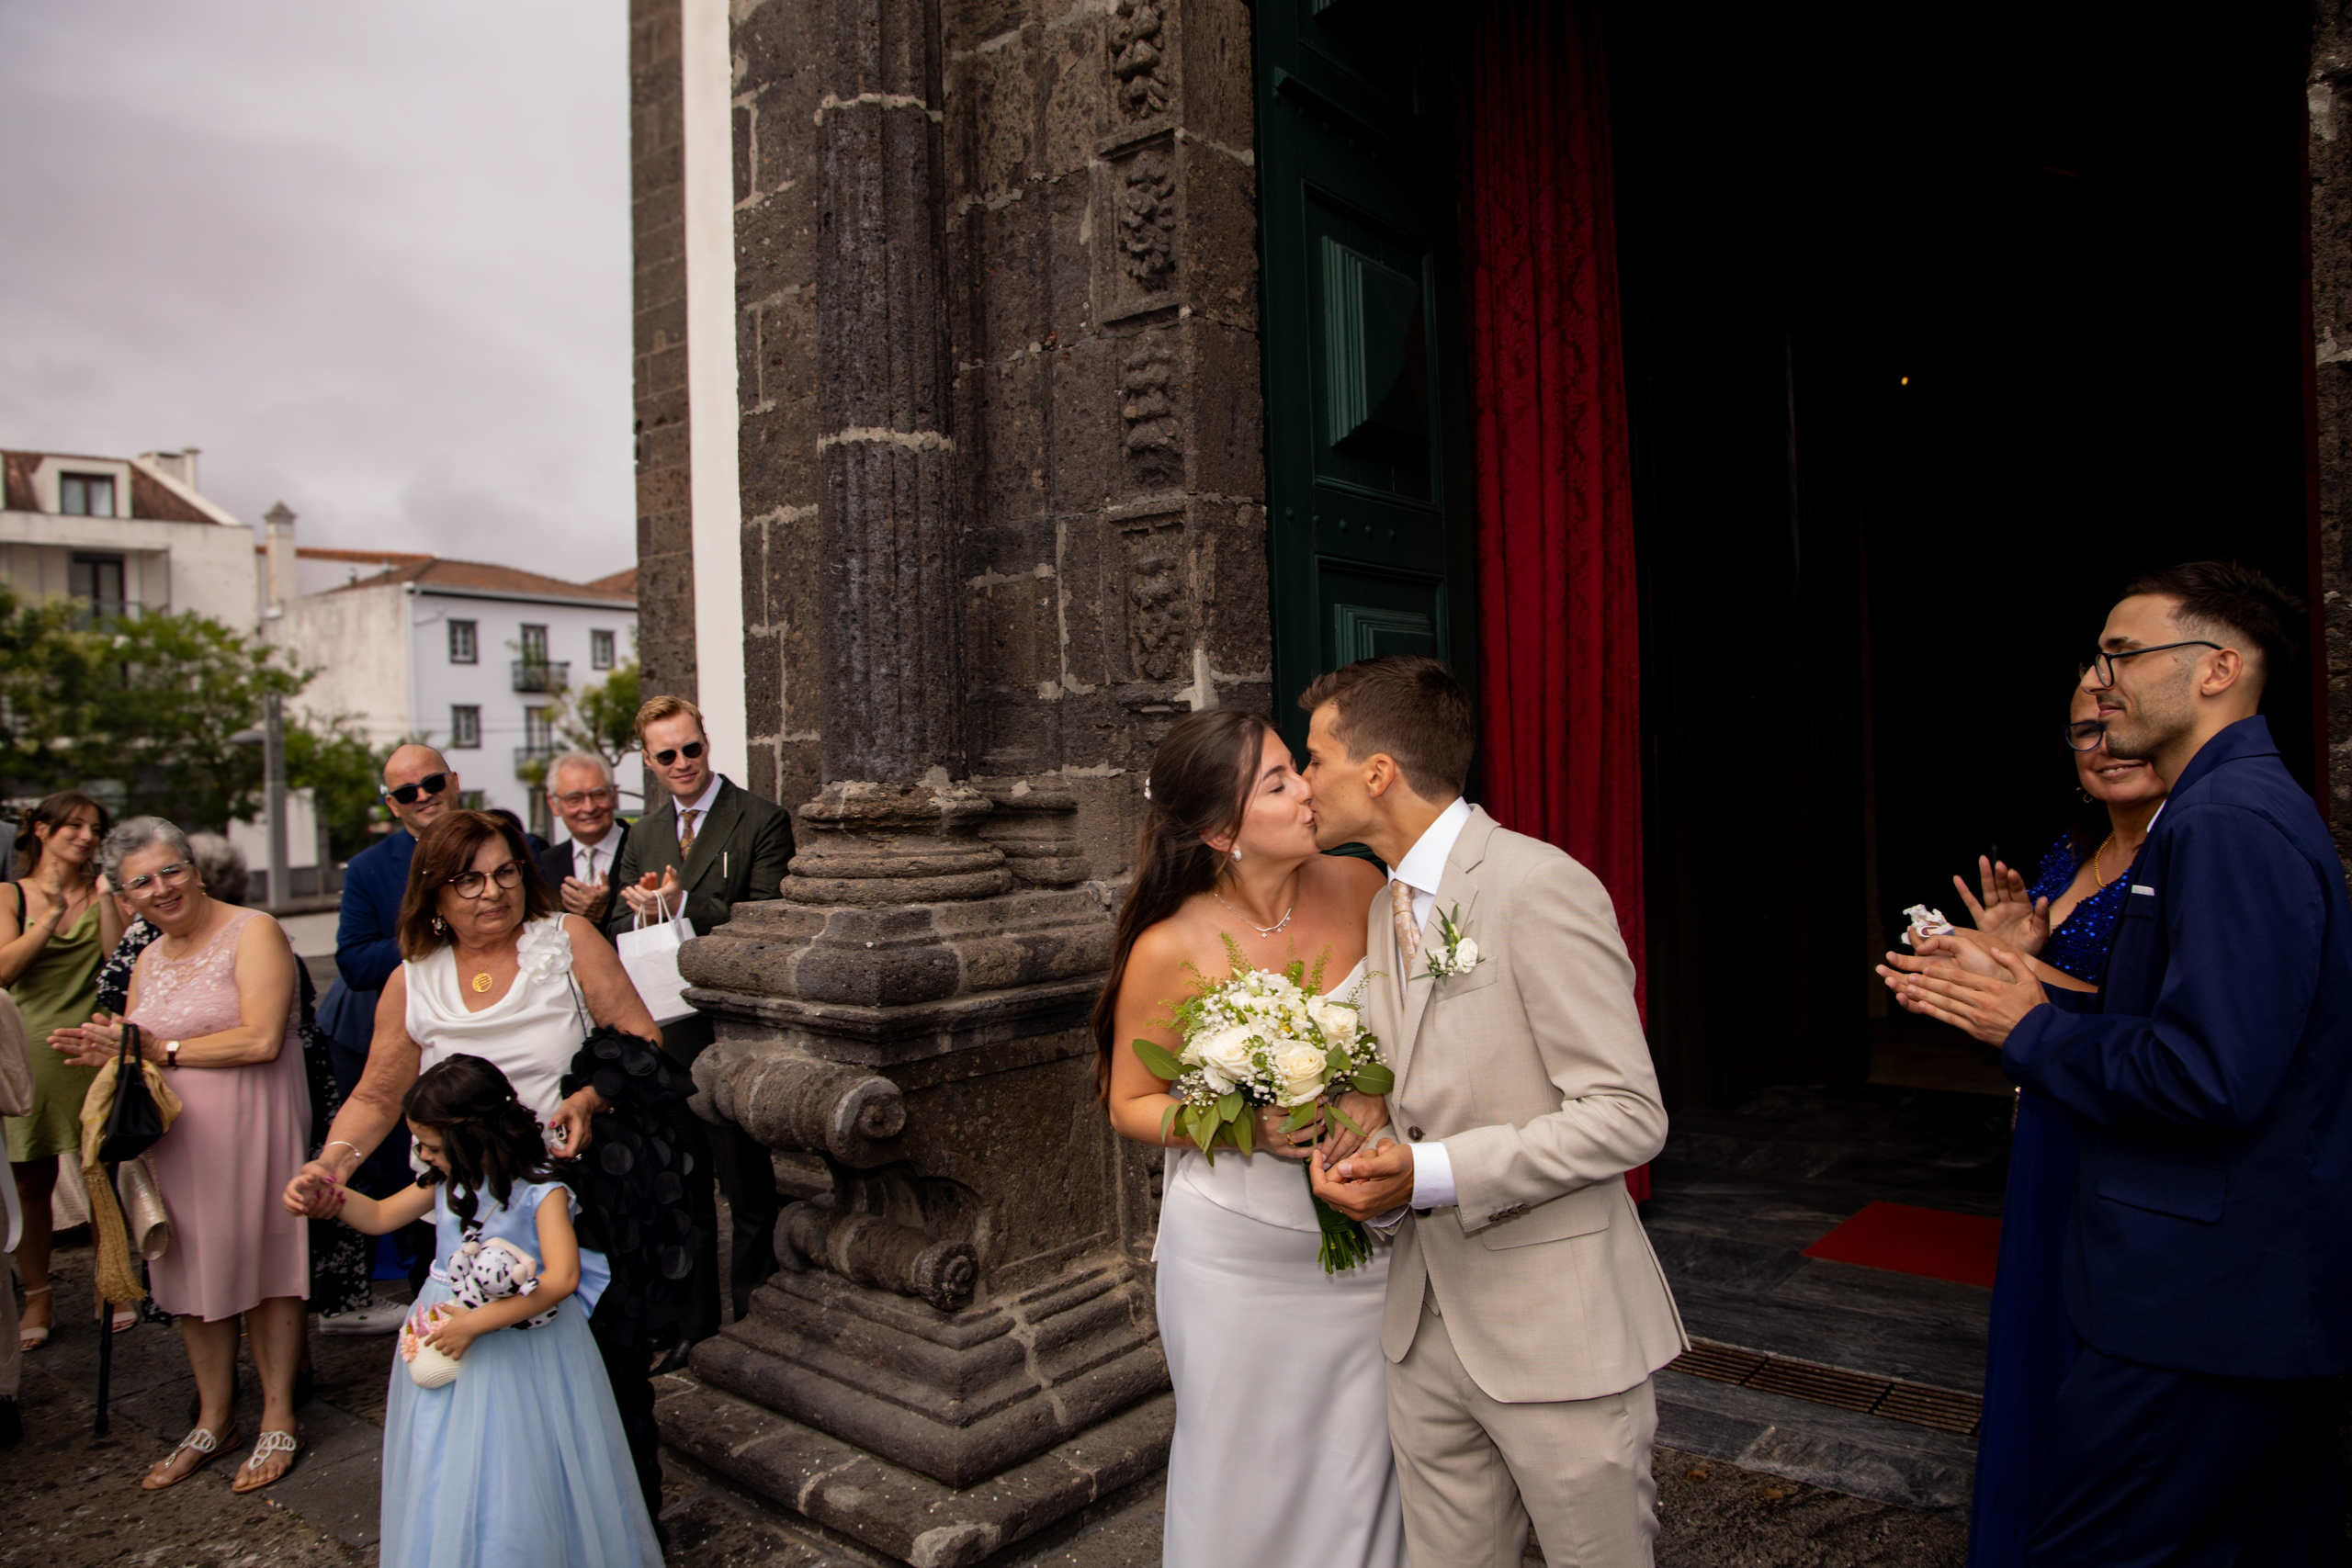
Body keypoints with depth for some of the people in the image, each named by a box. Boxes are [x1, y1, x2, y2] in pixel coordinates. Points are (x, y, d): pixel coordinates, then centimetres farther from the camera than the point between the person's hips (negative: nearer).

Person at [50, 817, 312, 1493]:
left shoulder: (253, 932, -8)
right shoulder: (149, 960, 16)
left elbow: (261, 1039, -17)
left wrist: (162, 1050, -9)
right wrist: (110, 1053, -2)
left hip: (249, 1130, -7)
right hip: (174, 1135, 7)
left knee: (258, 1263, 0)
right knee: (190, 1270, 10)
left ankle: (279, 1419, 13)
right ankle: (213, 1420, 25)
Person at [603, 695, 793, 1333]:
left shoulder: (761, 820, -6)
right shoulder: (644, 836, 14)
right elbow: (618, 931, 15)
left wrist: (684, 904, -21)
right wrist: (639, 912, -8)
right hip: (663, 1035, 6)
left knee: (749, 1184, 4)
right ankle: (692, 1323, 31)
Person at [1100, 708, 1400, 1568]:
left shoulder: (1359, 888, -8)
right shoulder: (1171, 949, -17)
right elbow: (1131, 1103, -3)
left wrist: (1382, 1093, -12)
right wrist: (1246, 1128, -19)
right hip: (1236, 1256, -2)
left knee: (1363, 1475, 13)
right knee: (1246, 1476, 13)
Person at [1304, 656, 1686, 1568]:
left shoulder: (1540, 887, -17)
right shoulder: (1383, 910, 9)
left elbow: (1629, 1115, -19)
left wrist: (1432, 1174, -23)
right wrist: (1375, 1170, -3)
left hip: (1557, 1330, -7)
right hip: (1428, 1326, 7)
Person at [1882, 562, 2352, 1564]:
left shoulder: (2227, 824, -21)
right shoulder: (2244, 806, 13)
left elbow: (2209, 1078, -28)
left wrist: (2028, 1030, -15)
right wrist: (2015, 985, 9)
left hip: (2199, 1305, -11)